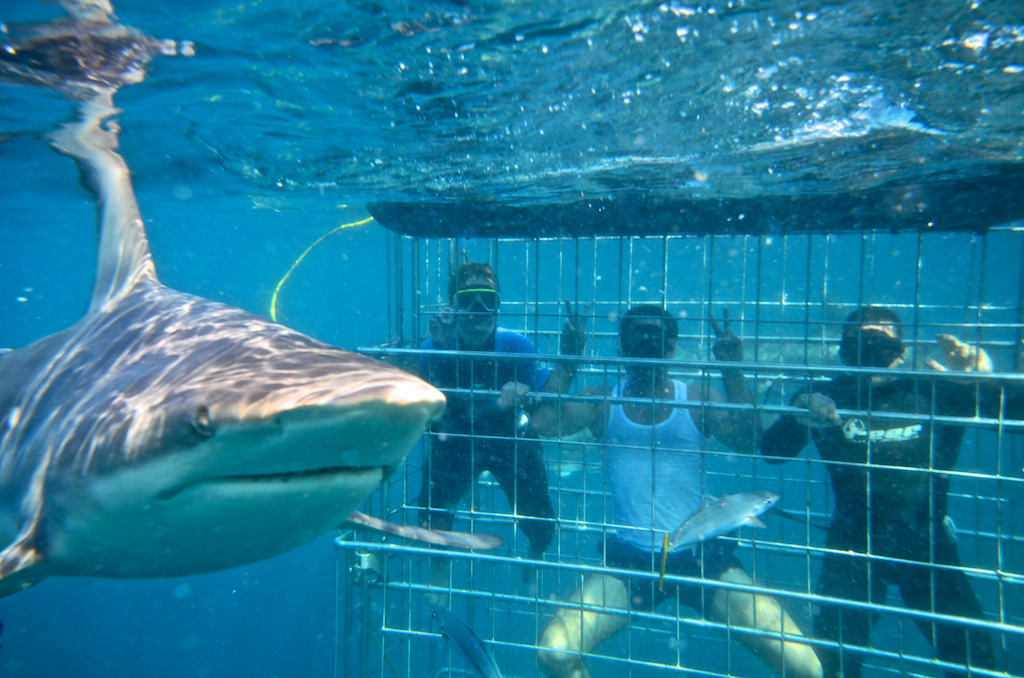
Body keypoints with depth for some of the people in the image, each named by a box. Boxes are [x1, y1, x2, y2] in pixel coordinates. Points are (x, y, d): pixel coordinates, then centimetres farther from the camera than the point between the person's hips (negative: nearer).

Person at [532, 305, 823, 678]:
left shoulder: (698, 399, 4)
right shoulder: (602, 401, 4)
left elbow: (748, 441, -13)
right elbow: (543, 423, -12)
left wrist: (733, 373, -20)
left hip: (701, 556, 0)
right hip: (627, 559, 0)